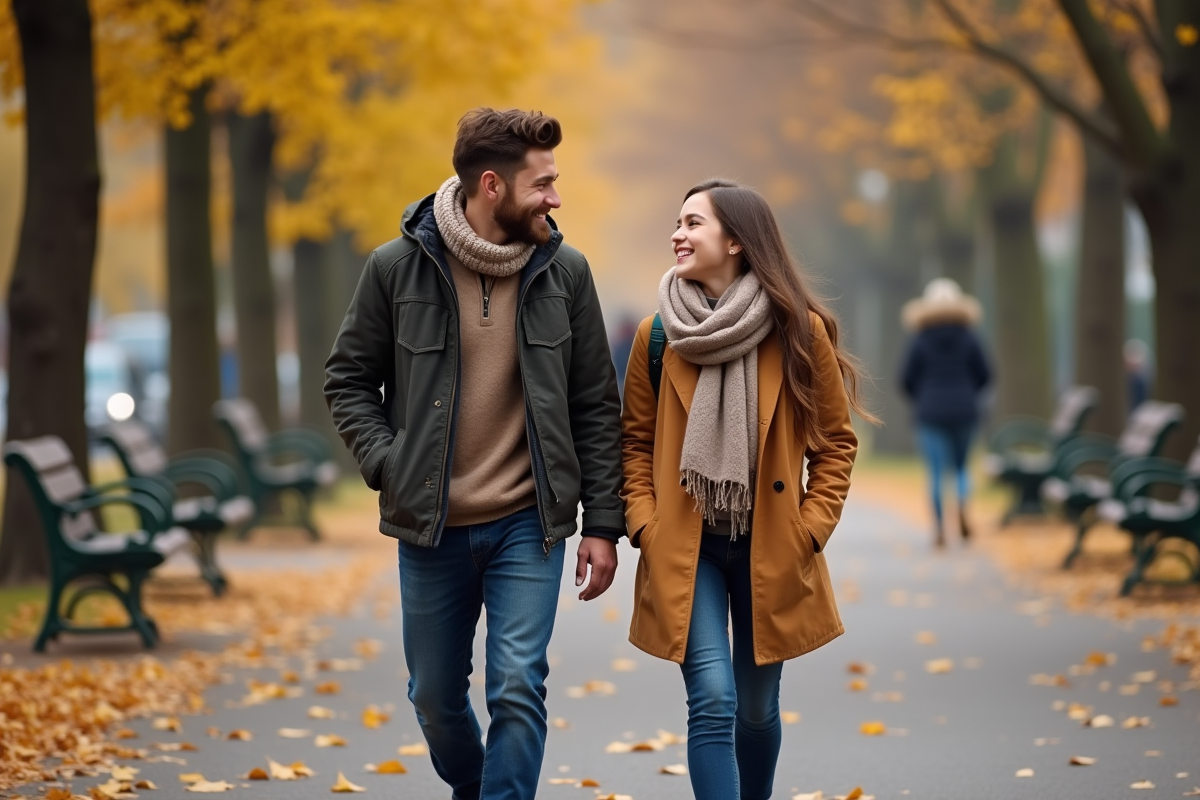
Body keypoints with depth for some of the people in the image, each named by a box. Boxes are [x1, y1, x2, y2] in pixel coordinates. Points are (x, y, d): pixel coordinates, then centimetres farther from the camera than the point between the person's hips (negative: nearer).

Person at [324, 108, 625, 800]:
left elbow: (595, 406, 3)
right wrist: (389, 467, -10)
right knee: (436, 696, 14)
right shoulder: (398, 267, -5)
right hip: (429, 528, 1)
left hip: (528, 523, 0)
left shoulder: (564, 271, -1)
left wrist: (603, 523, 0)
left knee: (518, 690, -12)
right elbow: (349, 380, 4)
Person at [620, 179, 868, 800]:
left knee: (756, 709, 12)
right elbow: (636, 441, 8)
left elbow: (835, 441, 3)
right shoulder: (656, 335, -1)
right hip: (685, 548, 0)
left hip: (770, 552, 0)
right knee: (713, 701, -13)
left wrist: (810, 529, -5)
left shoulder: (800, 331, -5)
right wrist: (644, 523, -4)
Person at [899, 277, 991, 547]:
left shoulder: (921, 341, -3)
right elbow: (985, 374, 2)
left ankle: (939, 529, -7)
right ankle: (962, 507, -10)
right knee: (960, 466, 17)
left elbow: (907, 379, -3)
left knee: (936, 471, 0)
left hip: (931, 413, -2)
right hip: (964, 412, 2)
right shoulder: (969, 339, 0)